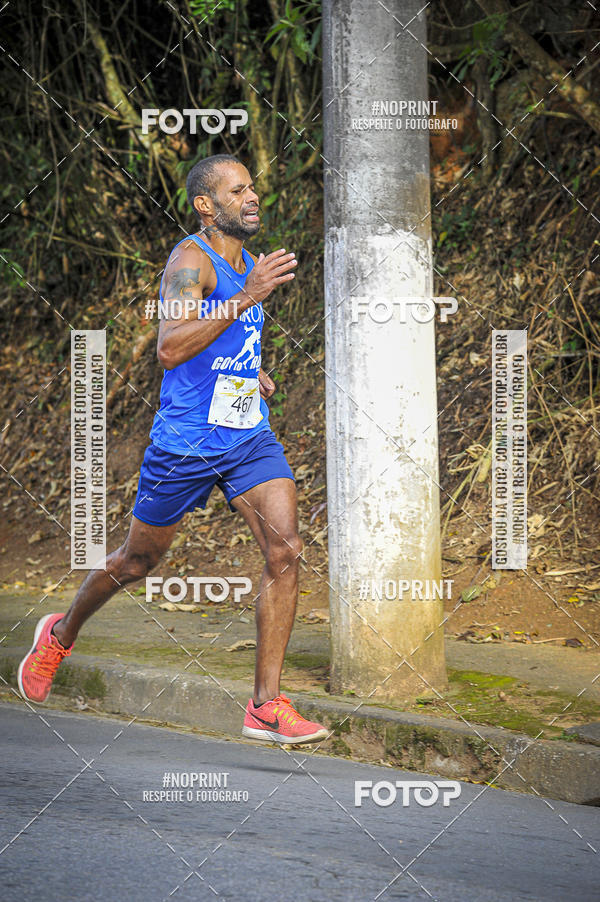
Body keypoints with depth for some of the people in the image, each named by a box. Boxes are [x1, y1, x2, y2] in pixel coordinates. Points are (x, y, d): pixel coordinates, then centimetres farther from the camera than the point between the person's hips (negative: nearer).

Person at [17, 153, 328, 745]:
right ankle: (60, 636, 41)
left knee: (284, 550, -14)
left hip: (249, 437, 6)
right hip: (186, 442, -6)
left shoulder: (247, 263, 11)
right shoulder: (190, 260, -16)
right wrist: (247, 298, -37)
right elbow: (170, 347, -33)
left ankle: (265, 707, -12)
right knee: (137, 561, 12)